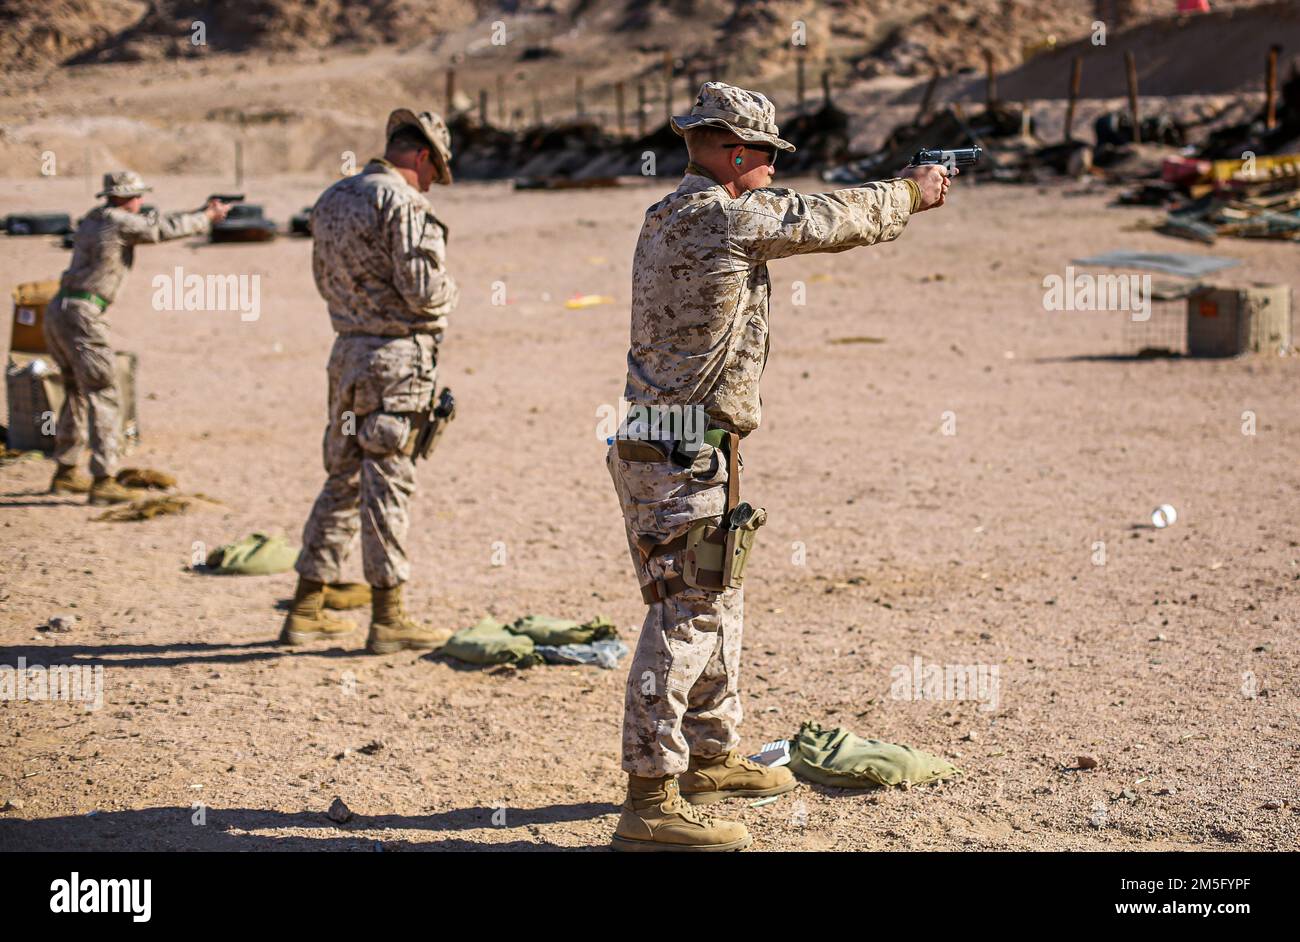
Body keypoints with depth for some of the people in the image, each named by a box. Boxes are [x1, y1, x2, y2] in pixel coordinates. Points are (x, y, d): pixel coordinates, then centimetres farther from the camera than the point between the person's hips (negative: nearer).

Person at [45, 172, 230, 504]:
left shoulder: (93, 219, 19)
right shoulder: (119, 222, -7)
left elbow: (154, 226, 25)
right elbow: (165, 229, -3)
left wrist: (200, 214, 23)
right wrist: (208, 218, 12)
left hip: (57, 312, 9)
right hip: (82, 316, -9)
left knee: (77, 393, 21)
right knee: (102, 395, -7)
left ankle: (65, 473, 27)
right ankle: (102, 481, -13)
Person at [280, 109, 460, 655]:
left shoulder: (332, 199, 12)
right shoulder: (400, 202, -14)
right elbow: (422, 289, -18)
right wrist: (450, 292, 2)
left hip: (348, 349, 8)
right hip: (396, 356, -8)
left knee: (343, 478, 14)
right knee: (387, 483, -3)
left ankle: (306, 610, 18)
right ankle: (387, 618, 2)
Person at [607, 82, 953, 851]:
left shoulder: (668, 217, 13)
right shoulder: (731, 217, -16)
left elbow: (805, 219, 26)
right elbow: (834, 219, -4)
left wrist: (893, 195, 25)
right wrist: (911, 193, 14)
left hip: (655, 441, 10)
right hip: (689, 456, -10)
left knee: (717, 601, 21)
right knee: (684, 619, -8)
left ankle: (713, 757, 34)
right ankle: (652, 802, -6)